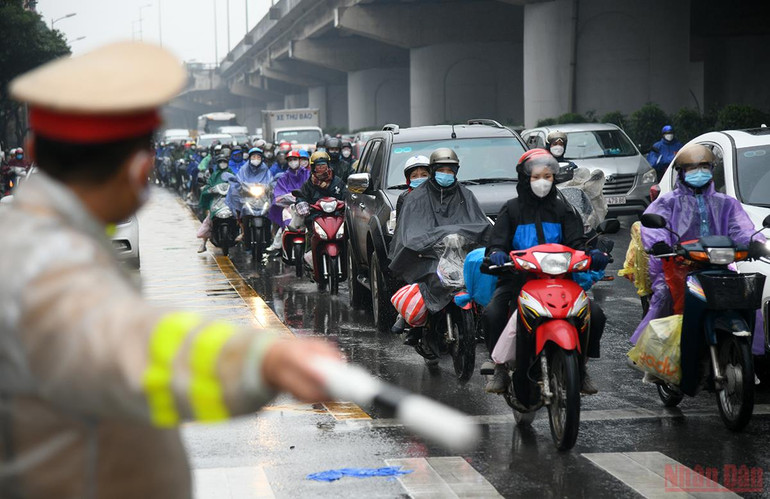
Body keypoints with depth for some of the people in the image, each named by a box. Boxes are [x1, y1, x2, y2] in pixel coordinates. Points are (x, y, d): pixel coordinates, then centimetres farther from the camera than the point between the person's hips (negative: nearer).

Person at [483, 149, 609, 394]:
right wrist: (496, 254, -25)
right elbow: (496, 243, 0)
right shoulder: (512, 209, 9)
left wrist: (591, 254, -20)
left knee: (593, 315, -20)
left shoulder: (563, 209, 14)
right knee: (492, 314, -29)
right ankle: (501, 368, -10)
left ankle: (581, 366, -1)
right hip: (517, 277, -2)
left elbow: (576, 242, 3)